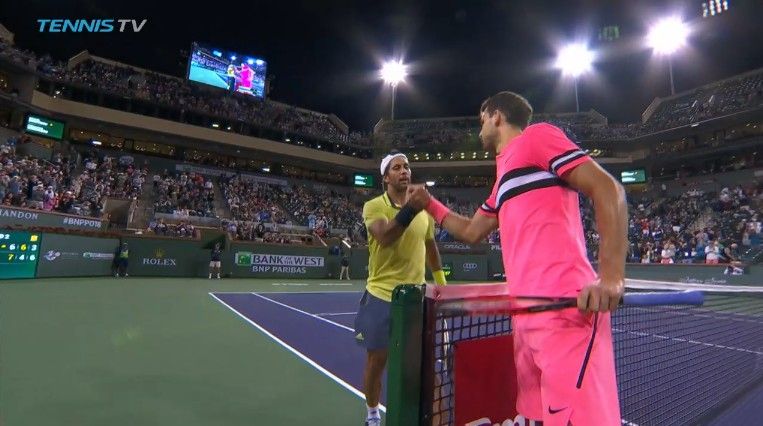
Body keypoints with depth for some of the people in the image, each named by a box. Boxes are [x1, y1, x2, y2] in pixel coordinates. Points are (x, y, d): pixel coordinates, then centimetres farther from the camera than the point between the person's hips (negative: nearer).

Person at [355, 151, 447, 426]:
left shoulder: (423, 208, 4)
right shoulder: (374, 206, -9)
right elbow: (384, 238, -30)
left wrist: (441, 281, 22)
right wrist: (411, 208, -42)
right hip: (381, 296, -3)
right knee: (376, 361, 11)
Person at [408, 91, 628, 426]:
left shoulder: (537, 135, 2)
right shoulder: (504, 176, 27)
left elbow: (608, 188, -9)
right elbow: (471, 232, 35)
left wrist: (611, 276, -20)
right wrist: (429, 204, 33)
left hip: (565, 308, -9)